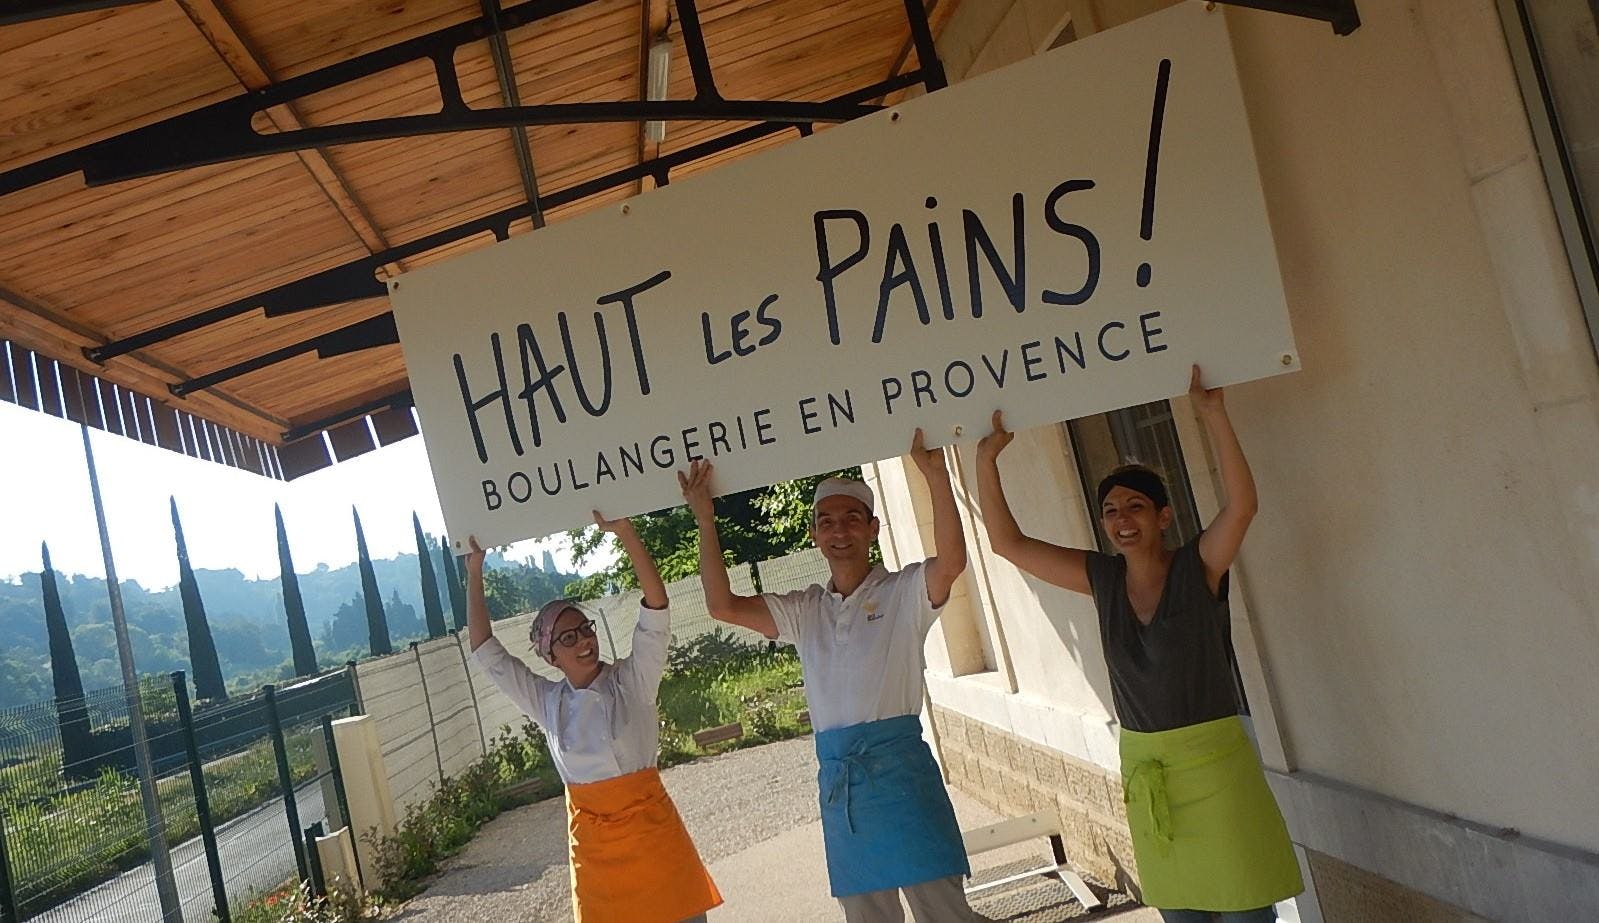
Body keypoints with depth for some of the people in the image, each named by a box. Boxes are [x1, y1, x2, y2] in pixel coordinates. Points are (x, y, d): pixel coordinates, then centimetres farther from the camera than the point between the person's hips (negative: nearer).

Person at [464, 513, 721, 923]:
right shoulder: (545, 700, 2)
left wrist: (624, 532, -27)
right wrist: (474, 573, -2)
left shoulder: (633, 680, -7)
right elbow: (485, 651, 3)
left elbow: (656, 610, -18)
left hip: (649, 823, -3)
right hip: (591, 835, 3)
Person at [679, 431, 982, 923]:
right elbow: (723, 605, 7)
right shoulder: (803, 610, 13)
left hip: (898, 762, -5)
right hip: (837, 775, 5)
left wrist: (935, 474, -27)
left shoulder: (904, 591, 0)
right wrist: (705, 519, 3)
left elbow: (951, 560, -20)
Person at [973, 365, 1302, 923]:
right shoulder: (1103, 579, 1)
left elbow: (1242, 504, -27)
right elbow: (1008, 543, 0)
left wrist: (1213, 415, -32)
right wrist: (987, 460, -6)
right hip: (1144, 766, 4)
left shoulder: (1198, 568, -9)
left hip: (1212, 757, -4)